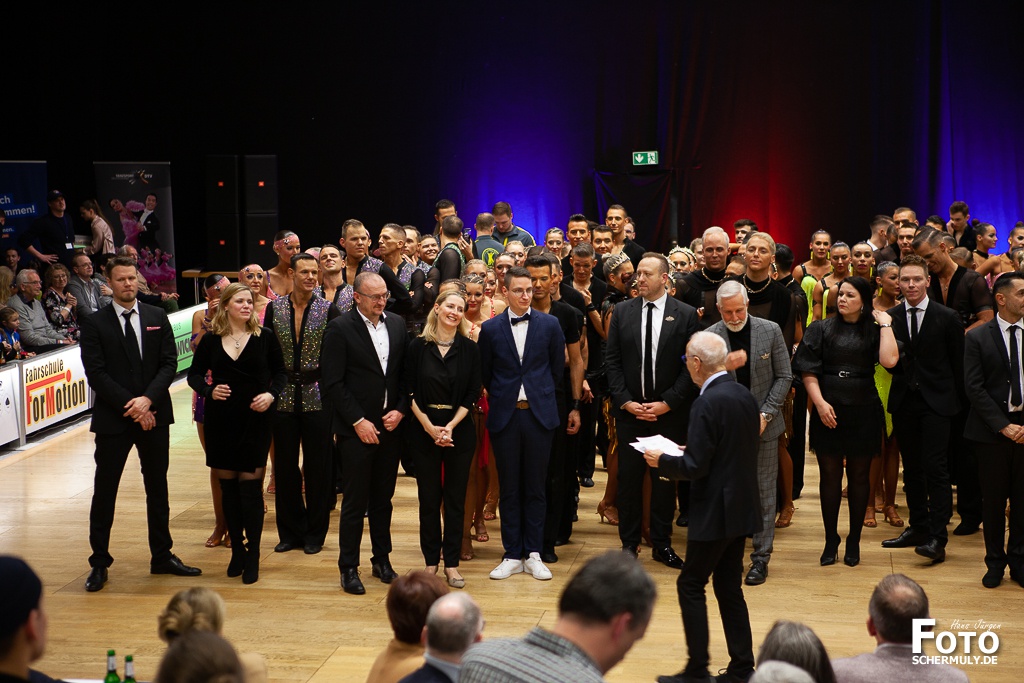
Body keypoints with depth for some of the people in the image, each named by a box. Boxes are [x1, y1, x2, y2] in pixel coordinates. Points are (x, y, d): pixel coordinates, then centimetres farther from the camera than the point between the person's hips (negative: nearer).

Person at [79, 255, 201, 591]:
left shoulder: (157, 317, 7)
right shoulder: (95, 323, -2)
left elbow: (169, 363, 1)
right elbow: (96, 374, -8)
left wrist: (148, 399, -14)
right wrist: (130, 406, -14)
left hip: (154, 414, 3)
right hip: (113, 418, -3)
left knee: (158, 488, 11)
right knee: (104, 491, 2)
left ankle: (162, 556, 22)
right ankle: (99, 563, 11)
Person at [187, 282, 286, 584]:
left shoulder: (265, 337, 0)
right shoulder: (210, 340, 2)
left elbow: (280, 372, 7)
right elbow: (194, 374, 9)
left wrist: (271, 394, -11)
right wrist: (209, 390, -11)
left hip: (255, 420, -2)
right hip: (221, 420, 2)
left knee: (250, 485, -5)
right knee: (228, 485, 7)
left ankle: (252, 557, 3)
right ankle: (237, 551, 20)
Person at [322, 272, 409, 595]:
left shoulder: (397, 325, 9)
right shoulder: (340, 328, -7)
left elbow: (406, 373, 11)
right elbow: (332, 382, -9)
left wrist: (401, 410, -3)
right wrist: (358, 421, -12)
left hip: (390, 425, 4)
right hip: (357, 429, -4)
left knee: (383, 498, 12)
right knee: (355, 501, 1)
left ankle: (382, 559, 24)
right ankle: (349, 568, 10)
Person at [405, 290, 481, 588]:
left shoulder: (469, 349, 3)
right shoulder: (418, 347, 0)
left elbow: (472, 394, 0)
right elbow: (410, 392, -1)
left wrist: (450, 427, -11)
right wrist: (430, 427, -11)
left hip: (459, 431, 1)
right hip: (424, 431, 0)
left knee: (455, 499, 3)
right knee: (429, 499, 4)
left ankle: (452, 564, 10)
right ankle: (431, 562, 13)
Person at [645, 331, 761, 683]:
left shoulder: (708, 404, -20)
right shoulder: (744, 395, 7)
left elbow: (695, 467, -21)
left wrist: (662, 461, -4)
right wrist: (682, 455, 17)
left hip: (715, 512, -9)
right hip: (742, 508, 9)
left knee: (691, 585, 3)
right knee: (729, 587, 15)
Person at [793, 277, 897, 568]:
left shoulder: (874, 332, 3)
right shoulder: (821, 329, 4)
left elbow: (889, 360, -16)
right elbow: (809, 371, -2)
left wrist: (885, 324, -9)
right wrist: (819, 402, -13)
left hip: (863, 412, 0)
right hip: (828, 410, 0)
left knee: (859, 476, 7)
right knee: (830, 475, 5)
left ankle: (854, 541, 17)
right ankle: (831, 540, 14)